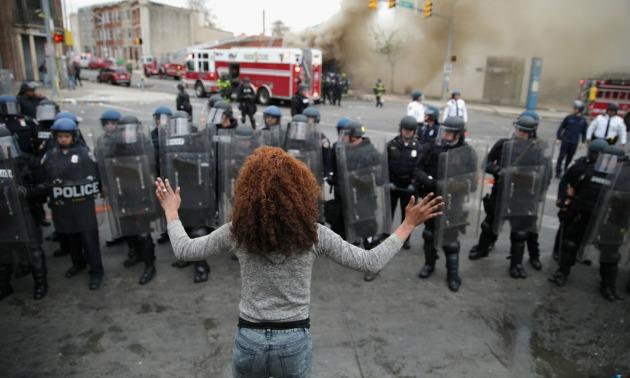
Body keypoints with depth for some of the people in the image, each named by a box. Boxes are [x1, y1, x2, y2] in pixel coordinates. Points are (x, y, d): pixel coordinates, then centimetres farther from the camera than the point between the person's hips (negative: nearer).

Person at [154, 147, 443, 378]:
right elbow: (371, 262, -10)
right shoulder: (314, 235, -15)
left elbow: (183, 250, 1)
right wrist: (408, 225, -2)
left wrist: (171, 210, 17)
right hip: (294, 340, 0)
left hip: (249, 339, 1)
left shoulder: (237, 232, -12)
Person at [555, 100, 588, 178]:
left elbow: (584, 131, 11)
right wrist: (558, 137, -3)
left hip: (575, 142, 3)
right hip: (566, 140, -3)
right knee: (562, 156, -4)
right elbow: (561, 127, 1)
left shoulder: (583, 120, 3)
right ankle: (558, 172, -2)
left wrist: (583, 141, 9)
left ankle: (565, 168, 27)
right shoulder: (569, 118, -4)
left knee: (570, 156, 10)